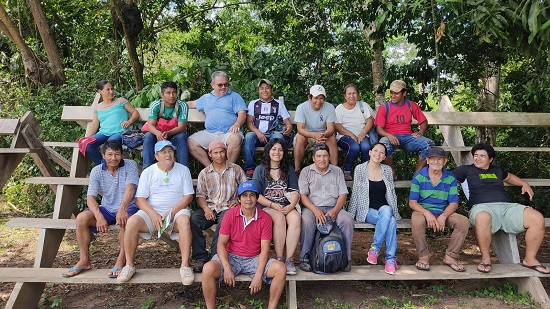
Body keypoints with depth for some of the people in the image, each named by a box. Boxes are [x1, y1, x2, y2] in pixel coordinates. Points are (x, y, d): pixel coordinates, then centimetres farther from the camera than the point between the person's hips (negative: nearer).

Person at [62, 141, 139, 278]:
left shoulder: (130, 165, -8)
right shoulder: (97, 171, -1)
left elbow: (130, 188, -22)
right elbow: (90, 197, -10)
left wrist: (122, 208, -40)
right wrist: (99, 216, -28)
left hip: (127, 207, -3)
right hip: (106, 209, 4)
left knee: (124, 219, -36)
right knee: (81, 218, -20)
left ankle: (121, 261, -22)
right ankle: (84, 261, -6)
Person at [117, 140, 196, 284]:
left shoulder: (183, 170, 5)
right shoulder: (148, 172, 6)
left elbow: (188, 196, -1)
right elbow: (140, 199, 1)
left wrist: (171, 213, -14)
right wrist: (153, 215, -17)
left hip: (177, 210, -1)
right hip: (151, 211, 2)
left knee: (184, 220, -35)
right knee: (132, 222, -26)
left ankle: (185, 266, -31)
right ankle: (129, 265, -11)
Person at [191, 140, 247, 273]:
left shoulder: (236, 169, 12)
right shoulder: (204, 173, 14)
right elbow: (200, 195, 8)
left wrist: (239, 201, -5)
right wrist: (206, 209, -11)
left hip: (228, 207, -2)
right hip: (210, 207, 2)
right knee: (193, 219, -28)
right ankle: (201, 258, -20)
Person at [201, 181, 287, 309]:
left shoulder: (265, 218, -5)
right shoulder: (230, 214, -4)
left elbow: (264, 249, -7)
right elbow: (221, 243, -5)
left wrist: (258, 275, -20)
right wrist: (227, 268, -20)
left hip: (254, 259, 1)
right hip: (231, 257, 0)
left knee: (280, 268, -24)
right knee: (208, 269, -29)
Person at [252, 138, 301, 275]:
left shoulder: (288, 170, 15)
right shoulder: (260, 169, 6)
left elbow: (295, 192, 7)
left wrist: (291, 206, -13)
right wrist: (273, 205, -13)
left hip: (286, 206, 3)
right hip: (266, 206, -2)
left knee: (296, 218, -30)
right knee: (279, 218, -34)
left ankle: (289, 258, -25)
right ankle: (280, 258, -23)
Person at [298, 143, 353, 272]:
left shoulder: (337, 171, 14)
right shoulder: (306, 172, 8)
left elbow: (343, 194, 7)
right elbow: (302, 195, -2)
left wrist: (335, 210, -12)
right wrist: (315, 210, -18)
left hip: (333, 208, 2)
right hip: (311, 207, -2)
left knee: (348, 220, -27)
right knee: (306, 221, -34)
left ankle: (346, 258, -12)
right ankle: (304, 258, -20)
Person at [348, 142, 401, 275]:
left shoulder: (387, 170, 9)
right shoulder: (360, 169, 0)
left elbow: (392, 193, 14)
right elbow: (355, 193, 1)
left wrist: (394, 212, 7)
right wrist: (350, 214, -1)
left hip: (385, 208, 3)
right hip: (367, 210, -3)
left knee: (386, 211, -35)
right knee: (390, 221, -32)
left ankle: (375, 248, -26)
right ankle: (391, 258, -20)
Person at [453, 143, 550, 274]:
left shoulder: (497, 170, 29)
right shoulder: (466, 170, 14)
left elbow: (508, 176, 50)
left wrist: (524, 184, 35)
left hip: (506, 207, 5)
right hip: (483, 208, -5)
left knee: (537, 218, -20)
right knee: (482, 218, -44)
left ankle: (530, 259, -1)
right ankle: (485, 258, -22)